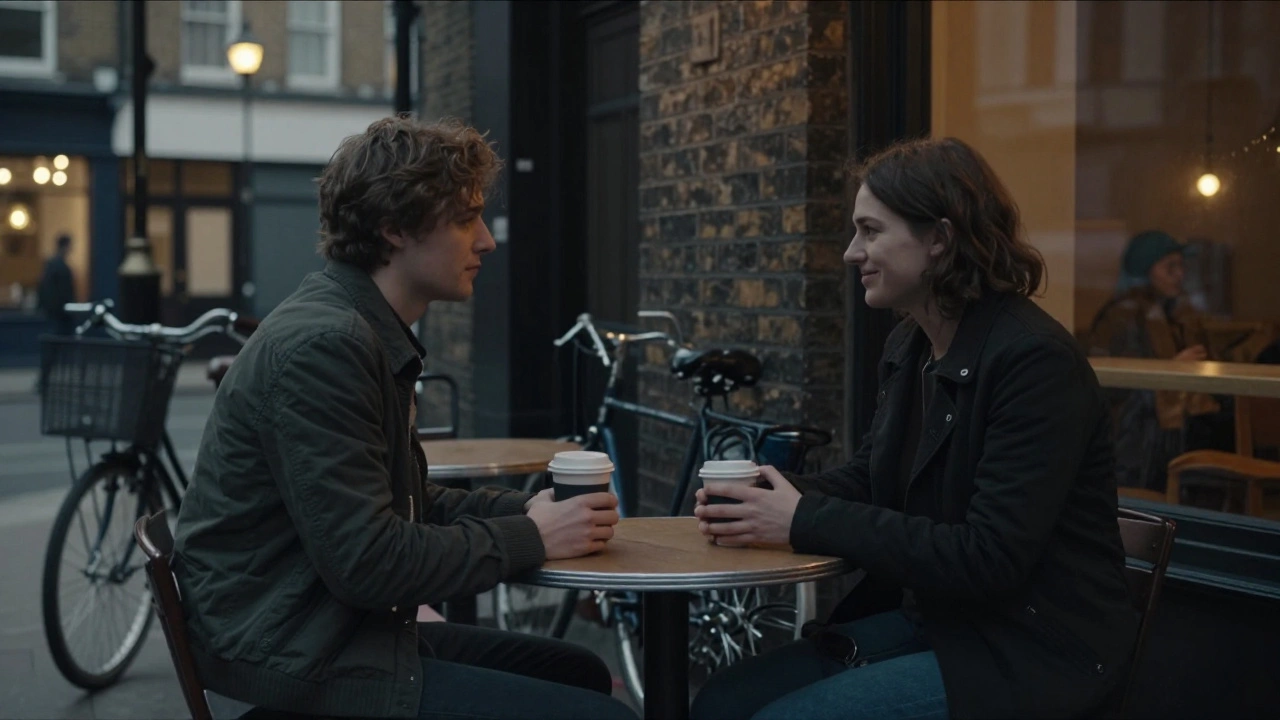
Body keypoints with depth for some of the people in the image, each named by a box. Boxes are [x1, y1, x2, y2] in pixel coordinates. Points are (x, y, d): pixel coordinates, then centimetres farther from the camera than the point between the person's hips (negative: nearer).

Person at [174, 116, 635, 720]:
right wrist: (529, 537, -14)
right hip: (301, 663, -10)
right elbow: (368, 564, -25)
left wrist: (528, 509, 1)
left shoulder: (369, 334, 11)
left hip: (335, 631, 10)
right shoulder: (323, 346, -21)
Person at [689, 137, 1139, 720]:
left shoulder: (1036, 362, -20)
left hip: (1033, 651, -8)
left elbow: (989, 557, -25)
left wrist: (807, 522, -23)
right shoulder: (908, 346, 8)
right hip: (927, 618, 8)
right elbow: (870, 475, 16)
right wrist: (770, 500, -6)